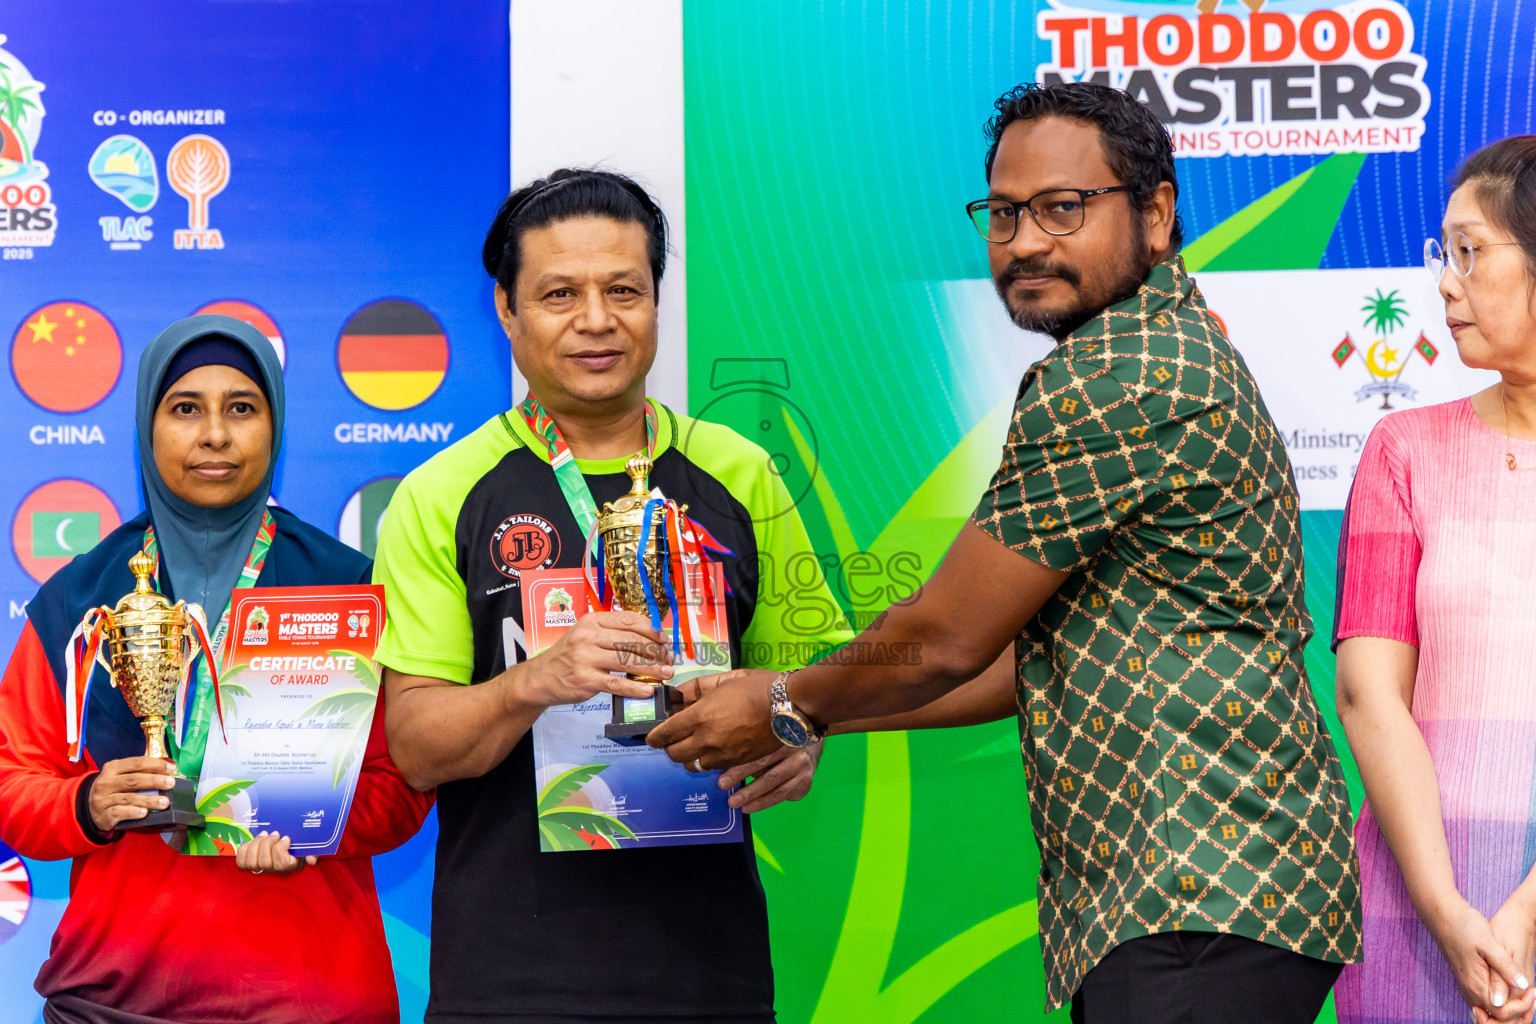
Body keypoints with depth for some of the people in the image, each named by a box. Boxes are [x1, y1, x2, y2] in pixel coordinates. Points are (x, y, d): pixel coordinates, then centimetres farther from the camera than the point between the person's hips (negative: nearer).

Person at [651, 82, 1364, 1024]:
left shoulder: (1111, 388, -14)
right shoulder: (1175, 347, 21)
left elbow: (945, 643, -9)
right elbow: (1022, 658, 24)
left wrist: (786, 707, 8)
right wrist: (817, 713, 24)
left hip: (1204, 908, -11)